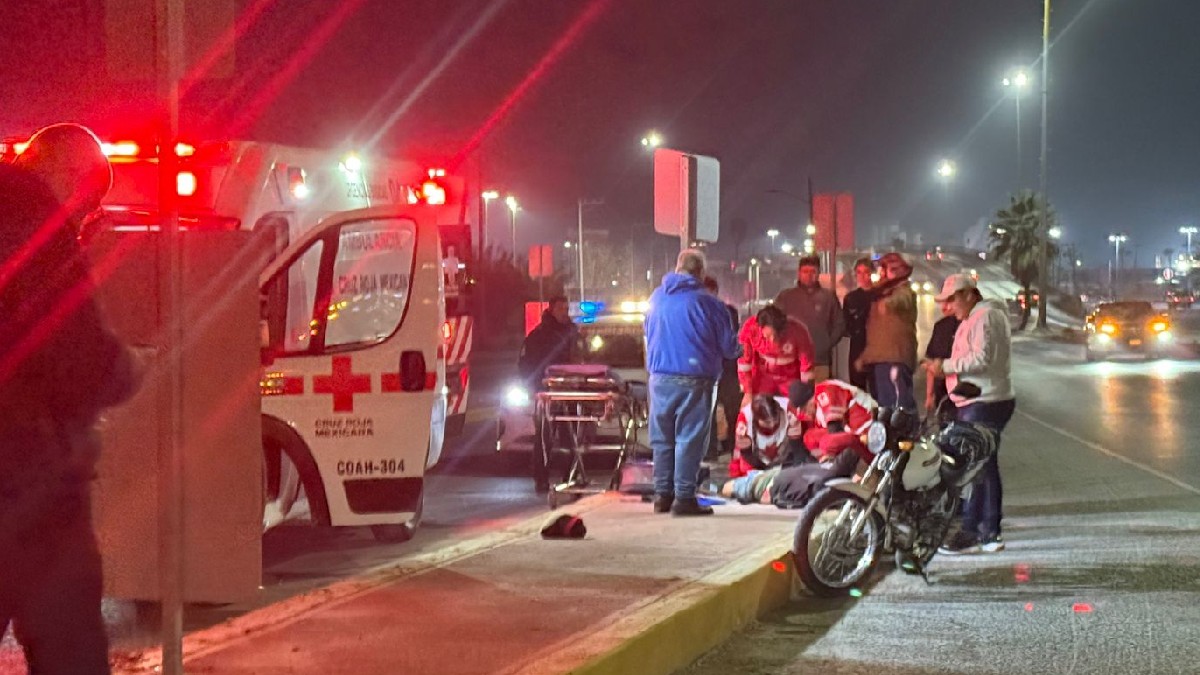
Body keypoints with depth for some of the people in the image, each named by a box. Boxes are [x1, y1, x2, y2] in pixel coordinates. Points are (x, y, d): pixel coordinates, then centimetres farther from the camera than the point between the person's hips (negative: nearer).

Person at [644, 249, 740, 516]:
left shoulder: (657, 297, 6)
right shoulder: (707, 302, -10)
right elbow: (729, 346, -3)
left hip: (660, 377, 5)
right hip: (694, 379, -5)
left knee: (662, 438, 12)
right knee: (690, 439, -1)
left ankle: (662, 494, 15)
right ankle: (684, 497, -3)